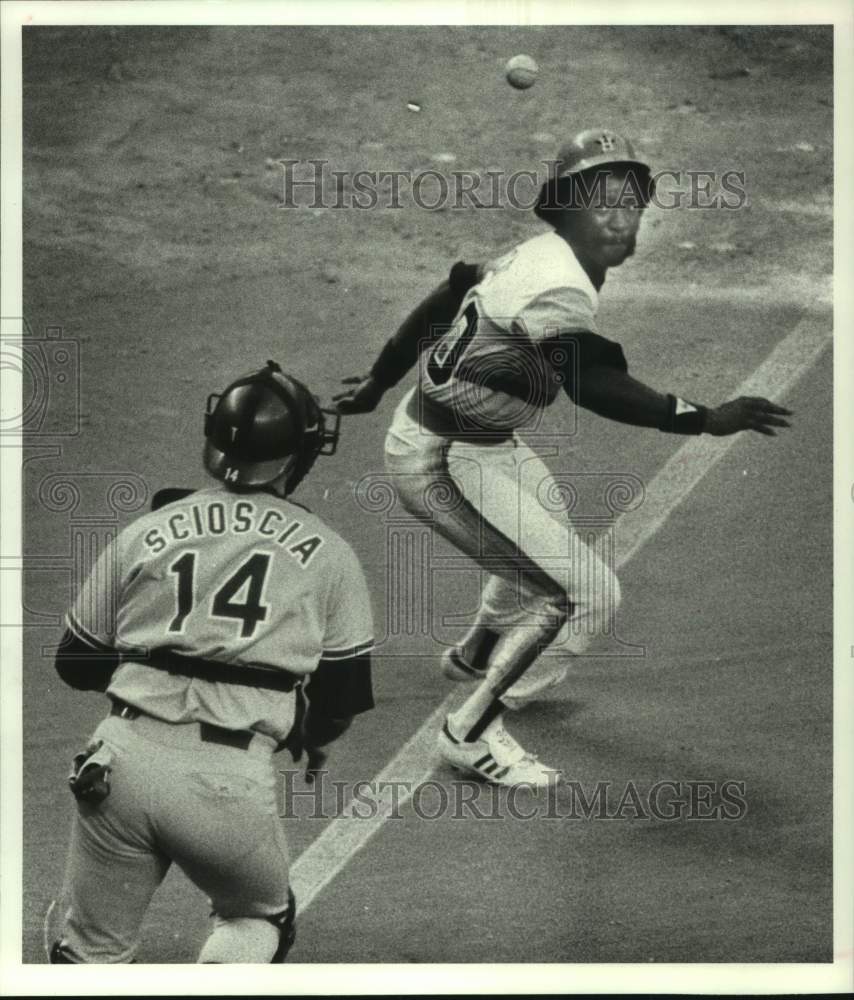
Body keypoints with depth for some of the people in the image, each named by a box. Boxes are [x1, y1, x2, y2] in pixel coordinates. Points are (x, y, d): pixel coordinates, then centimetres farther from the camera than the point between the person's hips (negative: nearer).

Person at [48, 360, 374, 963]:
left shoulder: (145, 532, 10)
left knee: (92, 950, 19)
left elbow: (76, 665, 16)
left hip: (122, 761, 2)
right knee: (259, 920, 27)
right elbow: (345, 694, 12)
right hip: (232, 781, -1)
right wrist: (310, 739, 34)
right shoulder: (328, 553, 6)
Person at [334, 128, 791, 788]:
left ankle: (476, 655, 56)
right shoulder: (561, 286, -27)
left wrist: (378, 383, 22)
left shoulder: (537, 257, 3)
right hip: (444, 462, -11)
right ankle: (473, 733, -3)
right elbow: (595, 386, -41)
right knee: (587, 592, -13)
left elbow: (441, 304, 12)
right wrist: (706, 420, -44)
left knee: (547, 530, 36)